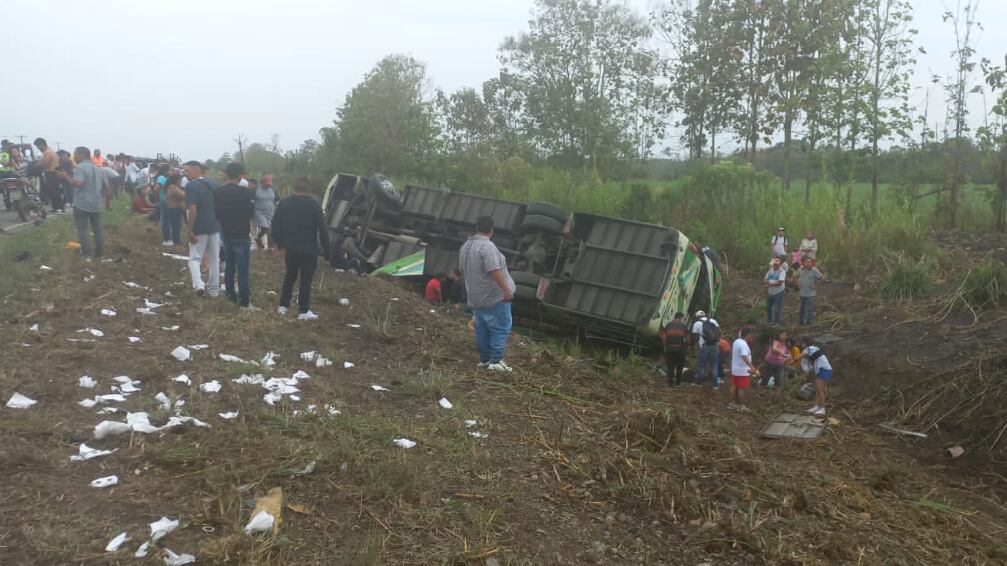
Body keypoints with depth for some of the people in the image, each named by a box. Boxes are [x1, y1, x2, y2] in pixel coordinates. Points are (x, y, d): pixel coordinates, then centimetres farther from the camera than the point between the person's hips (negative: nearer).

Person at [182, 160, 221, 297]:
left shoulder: (192, 186, -13)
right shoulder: (214, 185, 9)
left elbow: (192, 209, -20)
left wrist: (190, 230, -17)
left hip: (199, 229, -6)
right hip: (215, 227, 6)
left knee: (194, 259, 4)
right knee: (214, 259, 11)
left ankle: (199, 284, -15)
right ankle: (214, 289, 16)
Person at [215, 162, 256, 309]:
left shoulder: (218, 192, 0)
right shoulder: (244, 192, -15)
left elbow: (215, 214, 7)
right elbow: (250, 213, -7)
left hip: (226, 234, 5)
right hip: (241, 235, -5)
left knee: (229, 267, 17)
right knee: (242, 269, -3)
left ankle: (231, 295, 24)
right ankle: (244, 301, -2)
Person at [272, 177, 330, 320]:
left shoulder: (283, 203, 1)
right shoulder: (314, 205, -11)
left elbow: (275, 225, 4)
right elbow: (322, 228, -11)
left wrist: (279, 244, 14)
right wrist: (326, 248, -4)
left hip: (291, 248, 4)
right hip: (309, 249, -4)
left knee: (289, 276, 20)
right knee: (306, 279, 1)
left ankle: (283, 306, 23)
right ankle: (304, 311, 2)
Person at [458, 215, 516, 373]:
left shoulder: (465, 246, 11)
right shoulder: (487, 246, -18)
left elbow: (462, 270, 22)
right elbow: (494, 270, -27)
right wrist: (506, 290, -27)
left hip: (475, 298, 9)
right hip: (494, 296, -9)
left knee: (482, 329, 15)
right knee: (500, 329, -3)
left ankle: (484, 359, 20)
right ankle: (496, 361, -5)